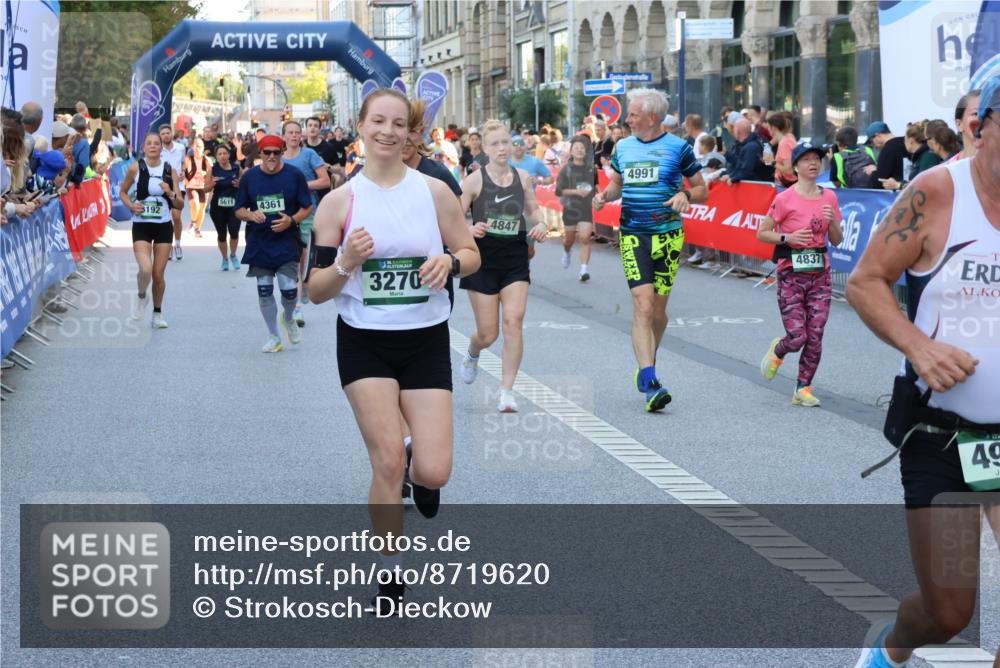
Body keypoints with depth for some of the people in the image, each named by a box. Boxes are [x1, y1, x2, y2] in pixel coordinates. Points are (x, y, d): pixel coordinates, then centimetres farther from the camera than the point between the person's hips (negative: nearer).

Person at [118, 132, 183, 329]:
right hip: (141, 225, -2)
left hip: (164, 226, 2)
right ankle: (142, 297, 12)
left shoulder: (170, 171, 0)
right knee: (145, 269, -20)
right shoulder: (135, 168, -4)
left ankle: (157, 313, 24)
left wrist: (171, 193, -18)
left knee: (158, 274, 4)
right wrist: (131, 205, -8)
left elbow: (180, 204, 2)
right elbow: (122, 191, 11)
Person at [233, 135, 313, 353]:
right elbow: (239, 210, 8)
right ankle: (273, 337, 18)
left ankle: (289, 318, 25)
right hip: (259, 243, 2)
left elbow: (307, 207, 3)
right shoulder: (249, 177, 3)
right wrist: (250, 215, -15)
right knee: (264, 292, 4)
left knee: (289, 289, -9)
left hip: (287, 243, -2)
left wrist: (292, 220, -16)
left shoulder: (294, 175, -2)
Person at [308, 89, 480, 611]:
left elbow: (471, 255, 8)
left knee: (433, 471, -7)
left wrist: (449, 261, -15)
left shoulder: (434, 191, -2)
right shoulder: (339, 201, -4)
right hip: (364, 343, -1)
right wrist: (346, 263, -23)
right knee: (388, 462, -9)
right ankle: (390, 578, 10)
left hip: (426, 341, 1)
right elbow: (315, 290, -3)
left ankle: (420, 476, 33)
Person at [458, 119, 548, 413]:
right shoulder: (475, 180, -7)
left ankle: (507, 390, -7)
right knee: (488, 333, 2)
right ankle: (472, 355, 41)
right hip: (483, 260, -2)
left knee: (513, 321, -14)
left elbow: (532, 210, 18)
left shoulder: (523, 177, 4)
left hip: (515, 259, 2)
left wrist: (539, 225, -3)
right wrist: (471, 230, -26)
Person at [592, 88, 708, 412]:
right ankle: (650, 381, -21)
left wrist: (685, 195, -16)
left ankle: (647, 366, 30)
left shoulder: (678, 148, 0)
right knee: (643, 305, -13)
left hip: (667, 235, -1)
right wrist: (604, 195, 3)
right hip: (632, 236, 1)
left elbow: (702, 190, 5)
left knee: (657, 309, 6)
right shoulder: (623, 147, 10)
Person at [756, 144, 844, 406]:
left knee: (815, 338, -1)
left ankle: (803, 389, 11)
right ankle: (777, 352, 26)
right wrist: (787, 238, -17)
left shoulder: (829, 197, 7)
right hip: (791, 275, -4)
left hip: (820, 274, 4)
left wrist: (832, 221, -8)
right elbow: (762, 233, -3)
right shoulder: (785, 199, -8)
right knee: (797, 337, -8)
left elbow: (836, 240, 11)